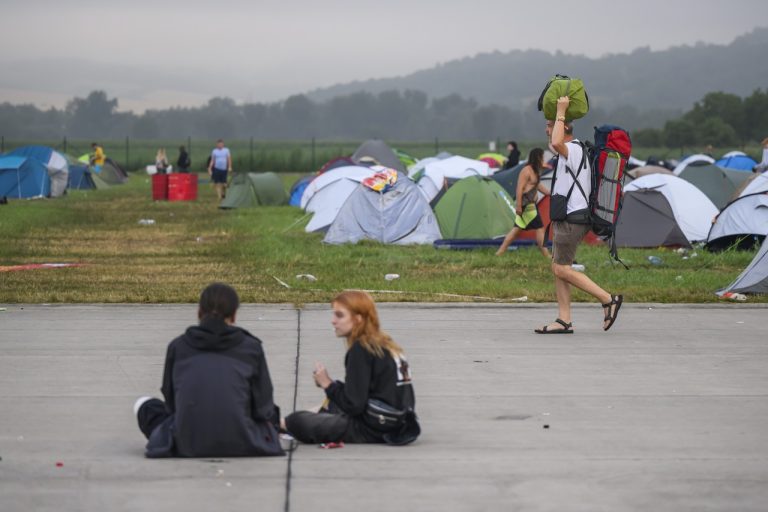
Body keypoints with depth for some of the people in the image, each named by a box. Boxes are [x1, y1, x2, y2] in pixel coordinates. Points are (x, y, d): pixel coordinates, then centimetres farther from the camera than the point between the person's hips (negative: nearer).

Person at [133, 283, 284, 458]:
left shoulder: (177, 346, 7)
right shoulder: (251, 347, 3)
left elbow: (171, 402, 14)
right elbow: (263, 408, 5)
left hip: (187, 445, 0)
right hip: (239, 445, 0)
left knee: (144, 404, 30)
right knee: (270, 417, 35)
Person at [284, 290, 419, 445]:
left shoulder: (360, 350, -16)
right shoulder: (386, 344, 10)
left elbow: (354, 406, -20)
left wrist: (328, 384, -8)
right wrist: (333, 385, 8)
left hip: (373, 431, -10)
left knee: (296, 421, 0)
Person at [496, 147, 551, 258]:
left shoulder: (535, 171, 14)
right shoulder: (527, 171, -16)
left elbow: (538, 186, 27)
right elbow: (519, 189, -20)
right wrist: (518, 205, -23)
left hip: (530, 204, 10)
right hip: (526, 204, -10)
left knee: (517, 229, 11)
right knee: (539, 228, -5)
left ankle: (500, 252, 12)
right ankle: (546, 255, -1)